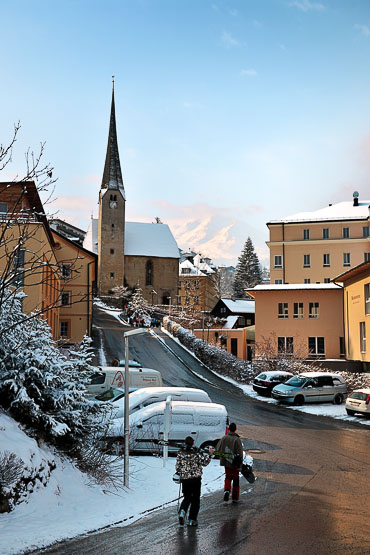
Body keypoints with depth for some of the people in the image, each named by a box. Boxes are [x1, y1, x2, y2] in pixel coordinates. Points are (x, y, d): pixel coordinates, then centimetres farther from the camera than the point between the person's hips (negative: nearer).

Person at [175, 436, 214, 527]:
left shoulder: (180, 453, -1)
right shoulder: (196, 452, -9)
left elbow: (177, 466, 3)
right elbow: (204, 462, -10)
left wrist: (179, 474, 18)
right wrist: (210, 454, -5)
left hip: (184, 479, 3)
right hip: (196, 478, -3)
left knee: (187, 498, 18)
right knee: (195, 499, 10)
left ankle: (182, 511, -9)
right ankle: (192, 520, 8)